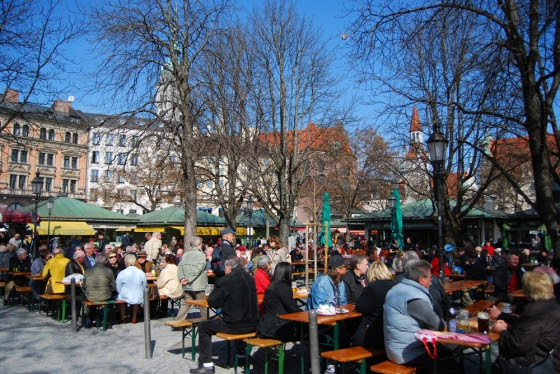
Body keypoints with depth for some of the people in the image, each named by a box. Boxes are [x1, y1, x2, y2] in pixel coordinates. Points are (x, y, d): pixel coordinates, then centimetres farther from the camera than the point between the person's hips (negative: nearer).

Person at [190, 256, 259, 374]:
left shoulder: (226, 280, -13)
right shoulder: (250, 278, 7)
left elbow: (212, 302, -9)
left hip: (234, 325, -7)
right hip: (252, 325, 7)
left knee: (203, 327, 11)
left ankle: (207, 364, 10)